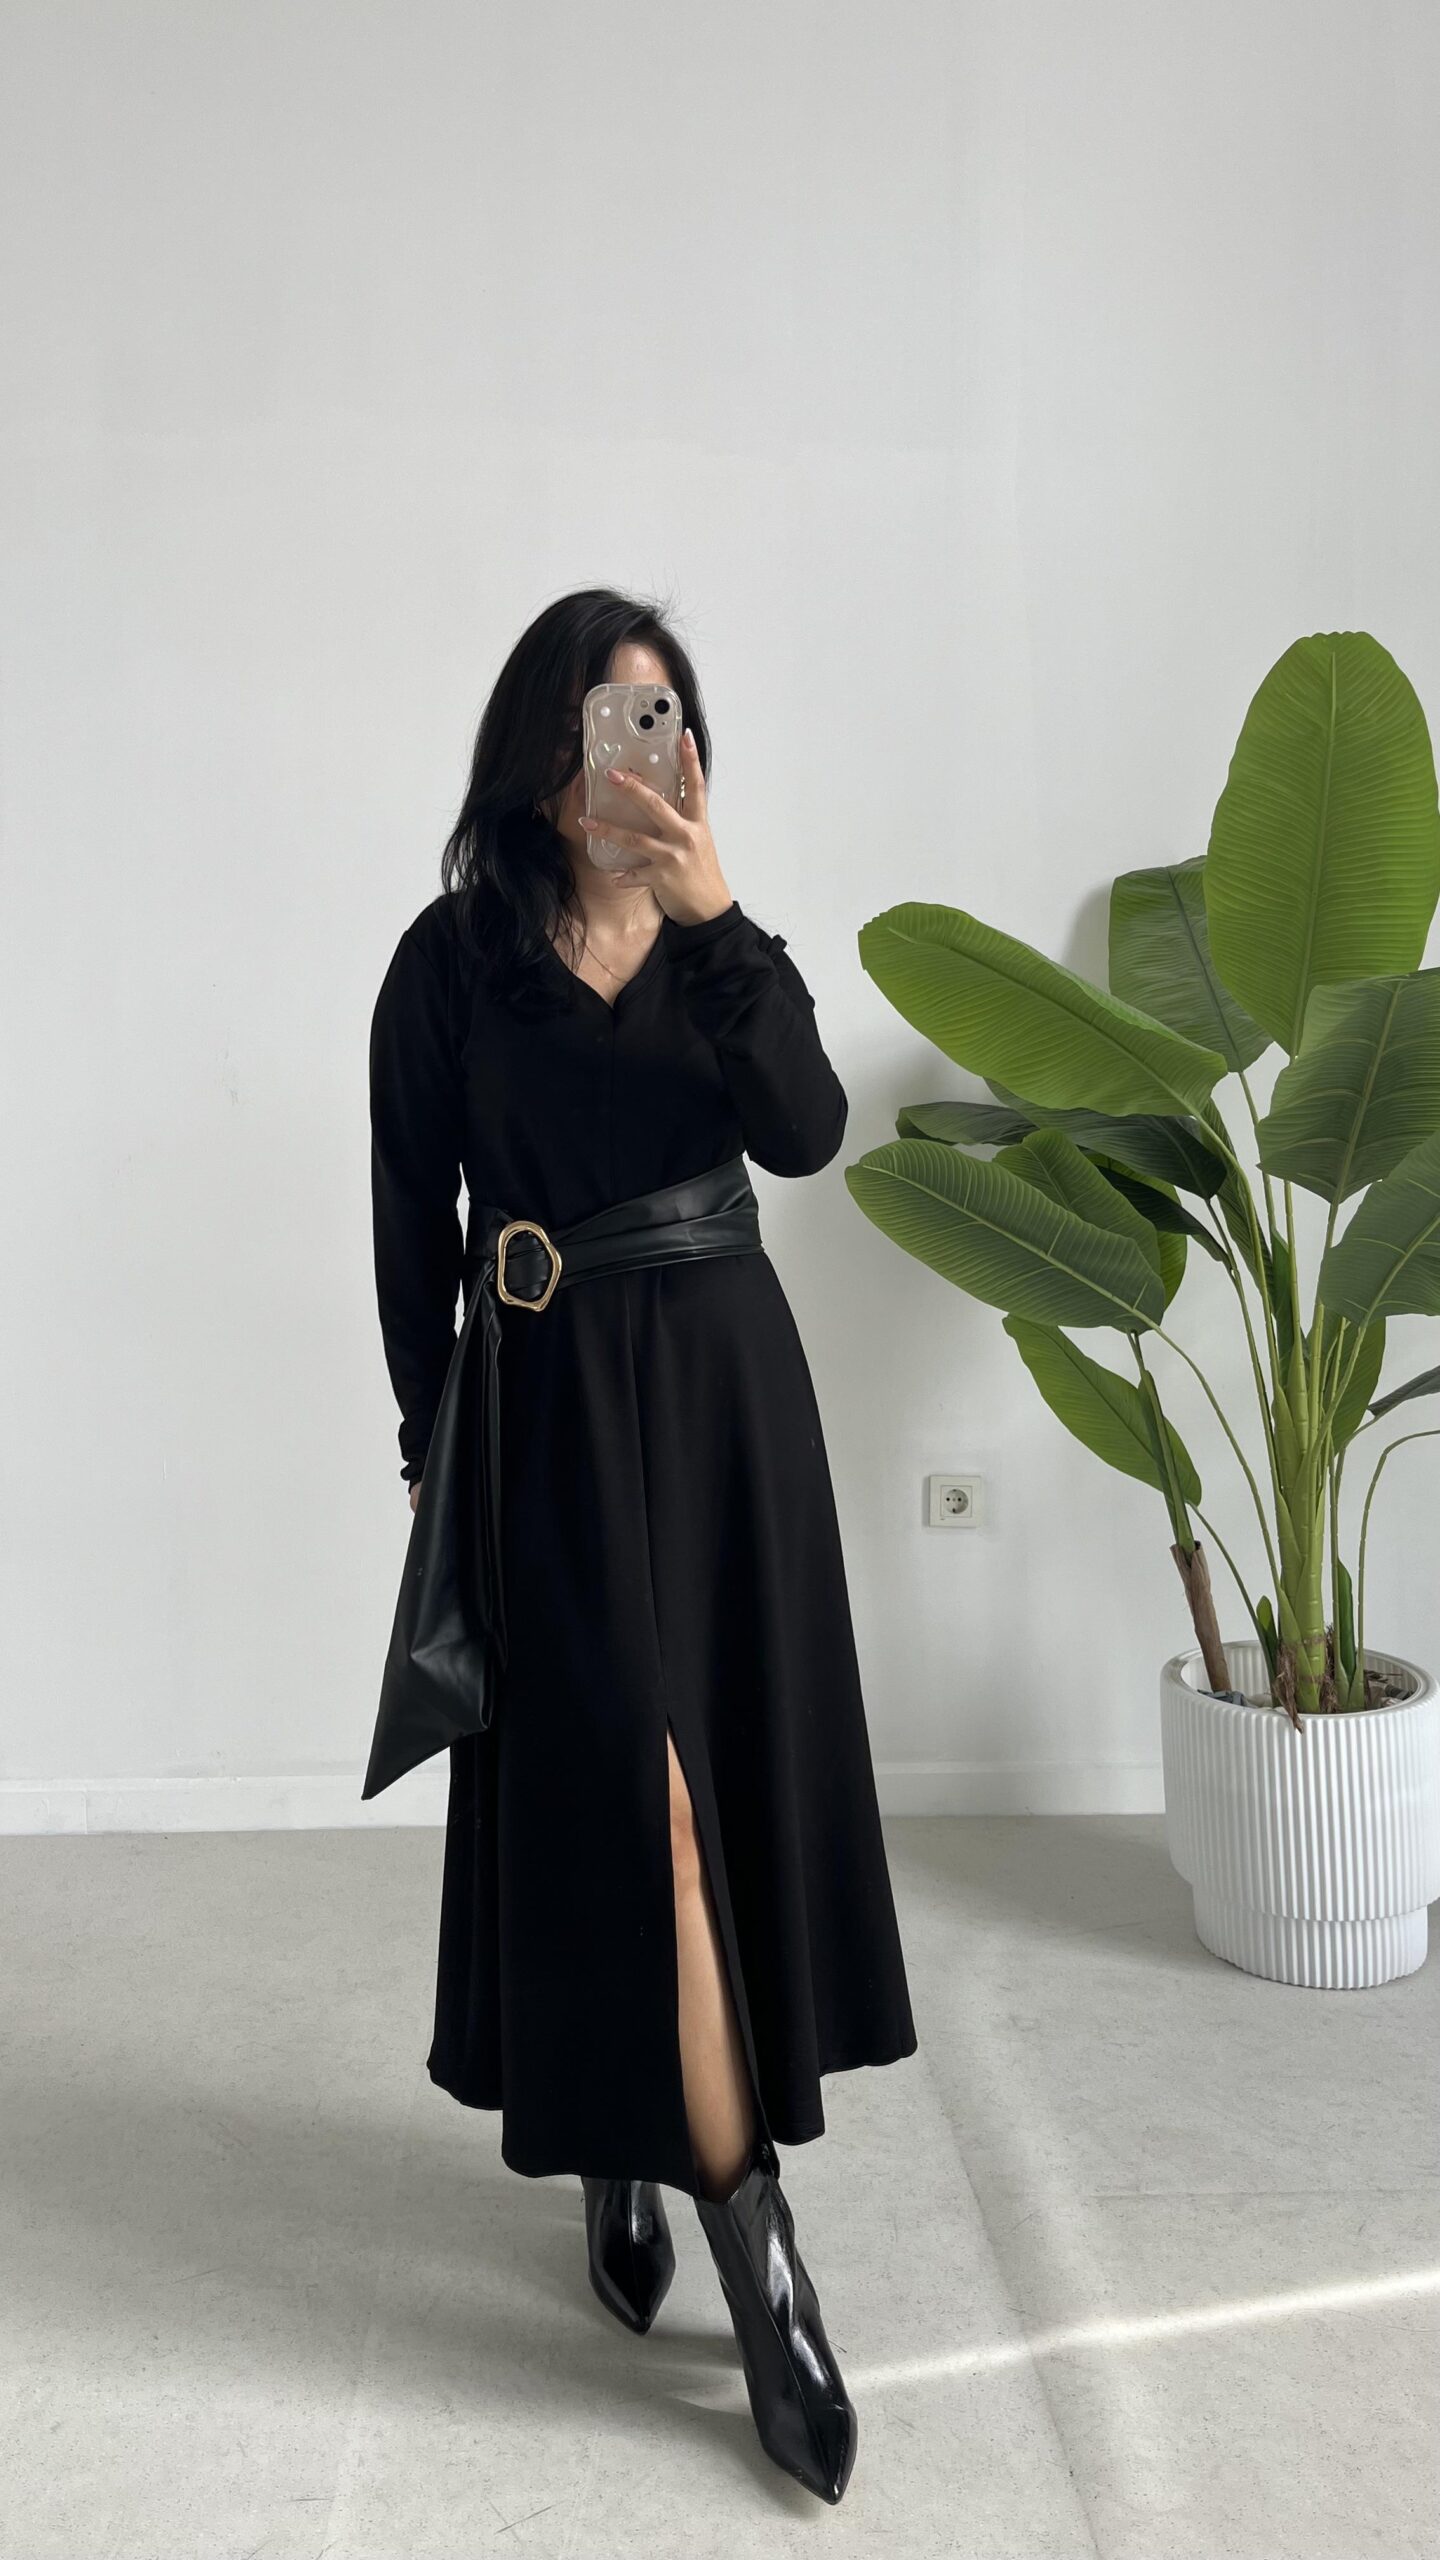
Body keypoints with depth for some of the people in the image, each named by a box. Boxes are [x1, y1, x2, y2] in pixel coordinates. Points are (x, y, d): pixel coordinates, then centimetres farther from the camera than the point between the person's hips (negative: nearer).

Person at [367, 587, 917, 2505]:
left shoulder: (716, 942, 6)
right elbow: (413, 1227, 0)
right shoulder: (455, 957, -3)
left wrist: (714, 919, -21)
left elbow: (809, 1133, -11)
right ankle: (755, 2242, 1)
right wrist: (434, 1451, 1)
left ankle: (627, 2138, 28)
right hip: (557, 1408, -4)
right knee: (626, 1785, -7)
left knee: (736, 1763, 7)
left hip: (727, 1389, 4)